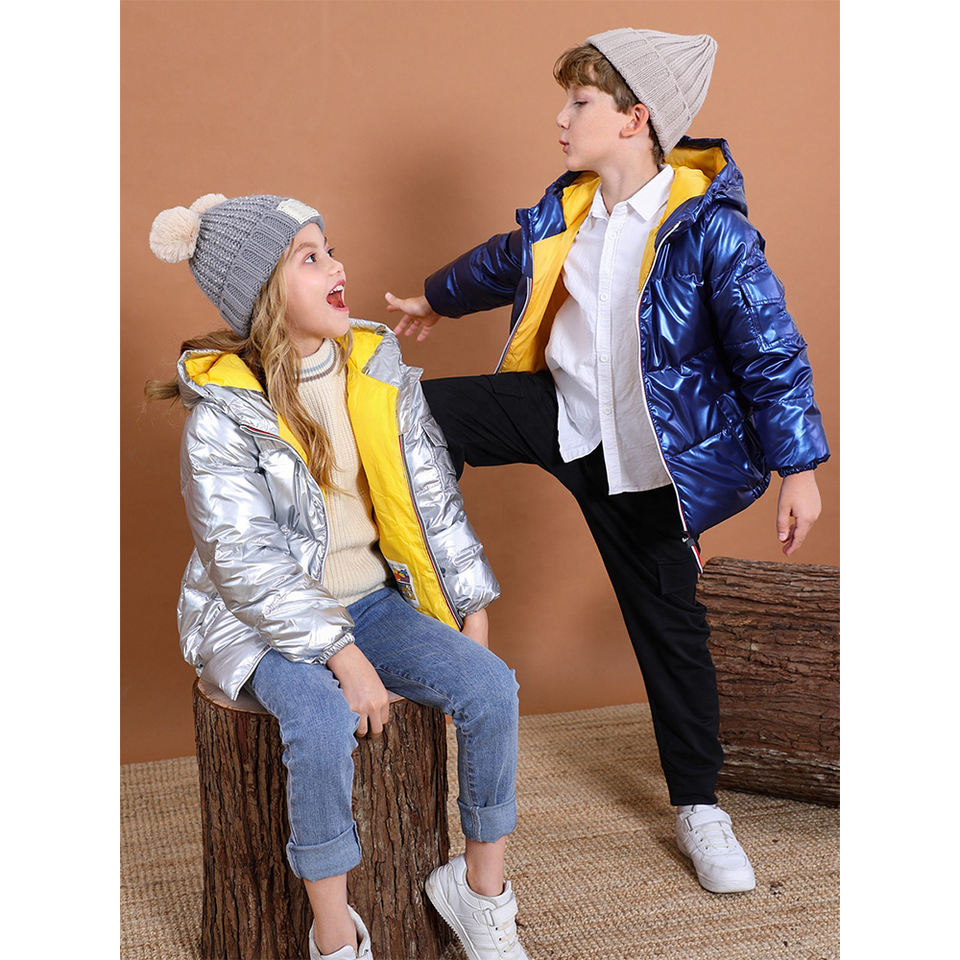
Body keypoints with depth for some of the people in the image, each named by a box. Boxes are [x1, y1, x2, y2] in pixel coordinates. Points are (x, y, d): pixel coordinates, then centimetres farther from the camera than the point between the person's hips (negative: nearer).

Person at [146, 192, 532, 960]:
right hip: (264, 619, -5)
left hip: (372, 600, 5)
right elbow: (246, 560, -19)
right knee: (323, 721, -33)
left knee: (492, 686, -16)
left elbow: (433, 494, 7)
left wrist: (473, 605, 3)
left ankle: (480, 888, 4)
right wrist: (341, 656, -25)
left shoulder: (378, 368, 2)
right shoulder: (222, 415, -14)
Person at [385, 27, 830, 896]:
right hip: (559, 411, 5)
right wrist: (436, 300, 38)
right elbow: (502, 263, 21)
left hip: (646, 451, -5)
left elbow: (771, 351, -19)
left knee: (669, 621, 5)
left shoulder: (709, 227, -20)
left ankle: (699, 807, 22)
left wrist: (800, 469, -21)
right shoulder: (564, 211, -1)